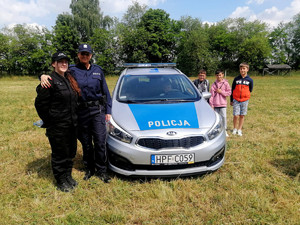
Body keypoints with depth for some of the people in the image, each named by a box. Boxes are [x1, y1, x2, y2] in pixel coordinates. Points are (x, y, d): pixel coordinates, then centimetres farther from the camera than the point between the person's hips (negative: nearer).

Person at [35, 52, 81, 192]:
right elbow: (40, 103, -12)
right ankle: (61, 181, 24)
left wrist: (74, 119, 12)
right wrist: (49, 121, -7)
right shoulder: (50, 81, -12)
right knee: (59, 154, 6)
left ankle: (68, 176, 36)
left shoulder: (70, 79, 12)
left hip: (71, 124, 7)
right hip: (57, 126, -7)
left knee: (71, 152, 17)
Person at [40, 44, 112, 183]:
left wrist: (108, 111, 7)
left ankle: (101, 171, 14)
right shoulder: (72, 70, 2)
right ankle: (89, 169, 29)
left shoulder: (98, 70, 8)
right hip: (81, 111, 0)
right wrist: (43, 76, -21)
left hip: (98, 110, 0)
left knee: (100, 142, -2)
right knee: (86, 143, 11)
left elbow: (105, 91, 10)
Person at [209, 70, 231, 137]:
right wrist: (211, 104, -2)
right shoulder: (214, 84, 4)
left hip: (223, 103, -1)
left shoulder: (225, 83, 1)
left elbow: (229, 93, 1)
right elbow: (211, 94, 2)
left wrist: (221, 91, -10)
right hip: (215, 104, 1)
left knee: (224, 116, -6)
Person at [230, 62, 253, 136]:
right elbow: (232, 90, 7)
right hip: (236, 100, 0)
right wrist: (231, 100, 8)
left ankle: (239, 130, 20)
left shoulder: (250, 80, 0)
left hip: (245, 100, 1)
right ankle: (235, 129, 16)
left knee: (242, 116, 7)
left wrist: (245, 96, 12)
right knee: (236, 115, -4)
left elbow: (250, 90, 13)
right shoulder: (236, 79, 1)